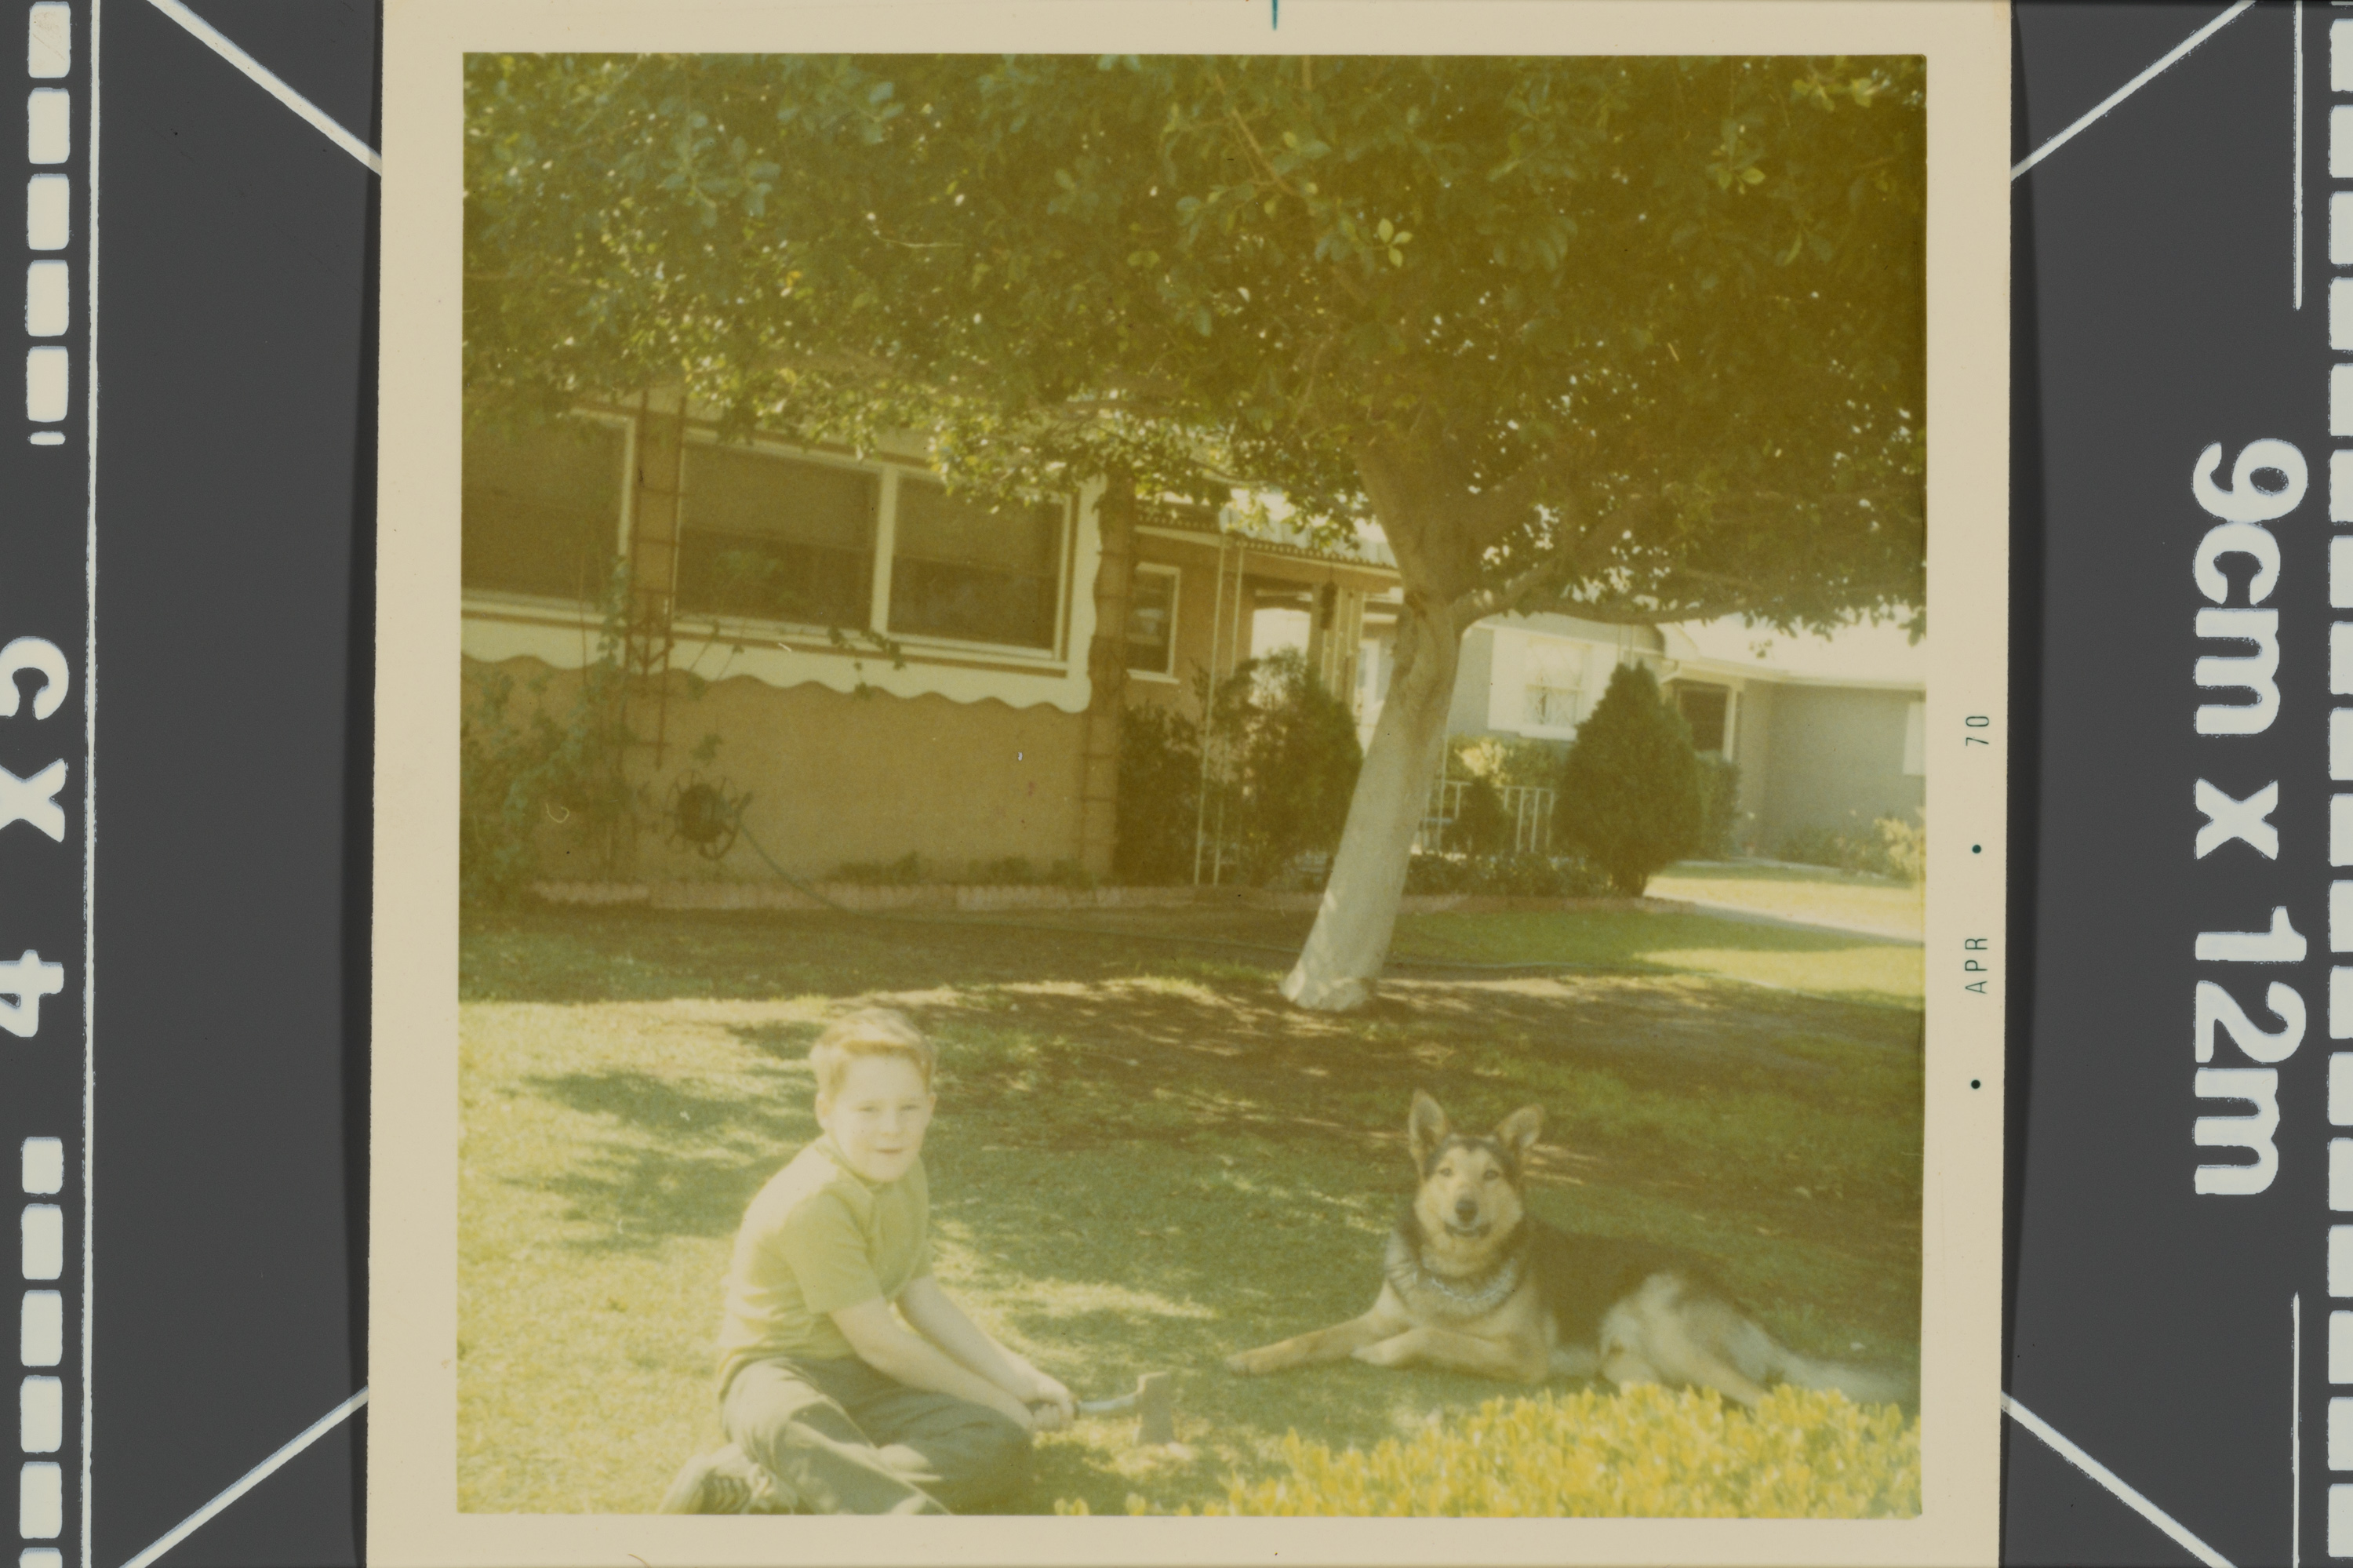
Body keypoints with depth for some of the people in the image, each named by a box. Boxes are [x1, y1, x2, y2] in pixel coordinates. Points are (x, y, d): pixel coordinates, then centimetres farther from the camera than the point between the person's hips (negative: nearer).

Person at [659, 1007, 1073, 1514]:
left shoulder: (903, 1173, 7)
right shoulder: (813, 1204, -21)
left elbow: (922, 1298, 12)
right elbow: (877, 1342, -17)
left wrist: (1021, 1380, 6)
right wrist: (989, 1398, -8)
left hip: (864, 1379, 8)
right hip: (778, 1374, -8)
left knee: (1002, 1447, -18)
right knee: (791, 1427, -42)